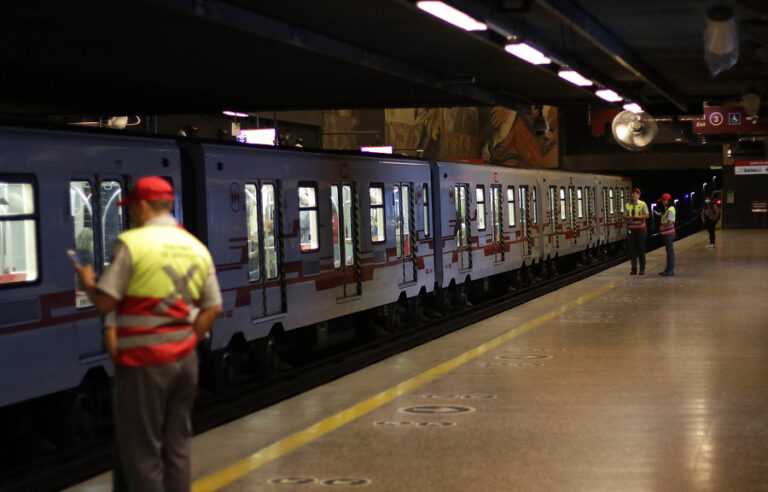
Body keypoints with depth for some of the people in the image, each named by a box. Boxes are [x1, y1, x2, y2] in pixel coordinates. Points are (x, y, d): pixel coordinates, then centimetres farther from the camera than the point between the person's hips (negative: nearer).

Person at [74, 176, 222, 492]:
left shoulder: (131, 243, -12)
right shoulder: (196, 247, 9)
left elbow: (105, 302, -13)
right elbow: (213, 309, 9)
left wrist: (87, 282, 5)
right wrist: (187, 339, 14)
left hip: (144, 362, -6)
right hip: (185, 359, 6)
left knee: (141, 453, 2)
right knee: (176, 447, 13)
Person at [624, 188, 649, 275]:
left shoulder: (642, 204, -1)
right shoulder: (627, 205, 9)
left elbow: (647, 215, -5)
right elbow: (625, 215, 9)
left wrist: (637, 217, -17)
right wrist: (629, 217, -13)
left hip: (640, 229, -3)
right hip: (630, 229, 3)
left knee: (641, 249, 0)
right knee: (632, 249, 1)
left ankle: (642, 269, 6)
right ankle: (634, 269, 6)